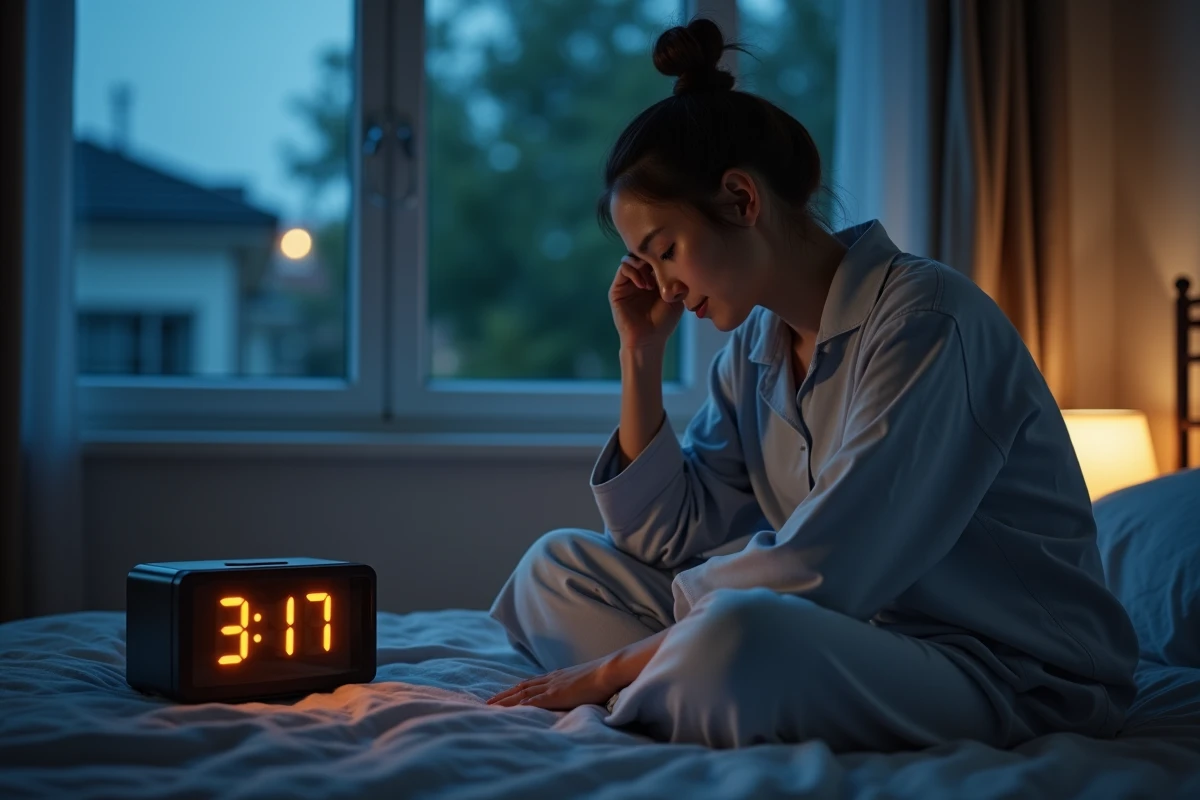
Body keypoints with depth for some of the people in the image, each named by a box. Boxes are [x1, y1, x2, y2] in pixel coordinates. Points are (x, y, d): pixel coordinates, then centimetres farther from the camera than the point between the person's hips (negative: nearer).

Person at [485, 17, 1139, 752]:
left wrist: (614, 668, -16)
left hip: (1011, 670, -8)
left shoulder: (926, 318, -18)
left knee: (737, 635, -38)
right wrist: (642, 355, 3)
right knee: (557, 566, 4)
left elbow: (815, 576, -23)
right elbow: (670, 541, 9)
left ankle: (631, 714, -9)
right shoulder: (754, 350, 9)